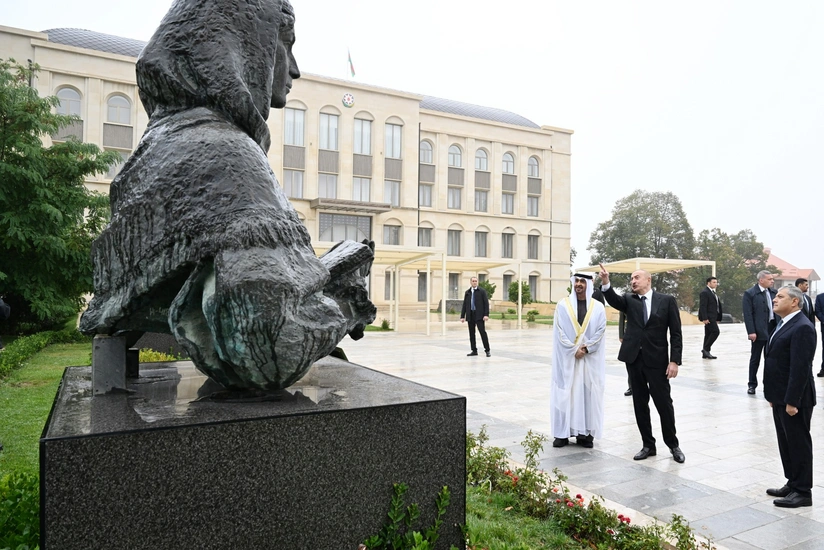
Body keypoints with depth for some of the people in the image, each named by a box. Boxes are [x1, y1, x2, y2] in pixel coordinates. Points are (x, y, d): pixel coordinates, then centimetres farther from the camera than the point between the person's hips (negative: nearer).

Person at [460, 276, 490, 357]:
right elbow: (464, 305, 12)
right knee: (471, 333, 6)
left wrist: (486, 315, -14)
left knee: (482, 332, -8)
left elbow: (486, 303, -4)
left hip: (479, 315, -4)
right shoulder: (467, 292, 11)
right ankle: (474, 351, 13)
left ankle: (487, 350, -1)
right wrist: (462, 316, 7)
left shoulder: (482, 291, 1)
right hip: (470, 315, 4)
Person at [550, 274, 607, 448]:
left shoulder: (598, 307, 3)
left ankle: (585, 433, 12)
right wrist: (574, 350, -12)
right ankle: (563, 433, 8)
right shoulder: (563, 305, 0)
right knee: (565, 393, 1)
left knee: (588, 392, 3)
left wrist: (586, 348, -12)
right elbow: (559, 331, -5)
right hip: (567, 357, -1)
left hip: (590, 358, 1)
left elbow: (600, 331, -3)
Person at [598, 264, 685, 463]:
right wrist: (605, 283, -34)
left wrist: (674, 360, -9)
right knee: (640, 404, 10)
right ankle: (648, 445, 22)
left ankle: (673, 444, 24)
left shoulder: (666, 300, 0)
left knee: (664, 403, 4)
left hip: (657, 360, -3)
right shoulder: (629, 301, 6)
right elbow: (613, 300, -16)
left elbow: (676, 333, -2)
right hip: (634, 359, 3)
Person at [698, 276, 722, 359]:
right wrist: (705, 318, -23)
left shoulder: (713, 292, 19)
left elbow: (717, 305, 20)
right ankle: (706, 349, -7)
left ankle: (705, 353, 12)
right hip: (708, 317, -10)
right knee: (715, 331, -14)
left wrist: (717, 318, 16)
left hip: (712, 317, 10)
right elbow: (703, 306, -17)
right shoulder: (705, 292, -11)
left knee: (708, 334, 9)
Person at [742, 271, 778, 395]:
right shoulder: (750, 293, -7)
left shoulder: (773, 292, 10)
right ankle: (752, 384, 14)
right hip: (759, 331, -5)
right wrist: (751, 332, -17)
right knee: (755, 359, 4)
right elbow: (748, 314, -12)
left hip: (773, 330, 5)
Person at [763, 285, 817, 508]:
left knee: (798, 444, 3)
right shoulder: (783, 324, 12)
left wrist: (792, 401, -22)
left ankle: (803, 491, 14)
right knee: (786, 443, 17)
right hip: (780, 397, 9)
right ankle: (792, 483, 29)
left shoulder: (802, 327, -18)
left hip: (794, 399, -9)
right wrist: (773, 395, 16)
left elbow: (801, 368, -22)